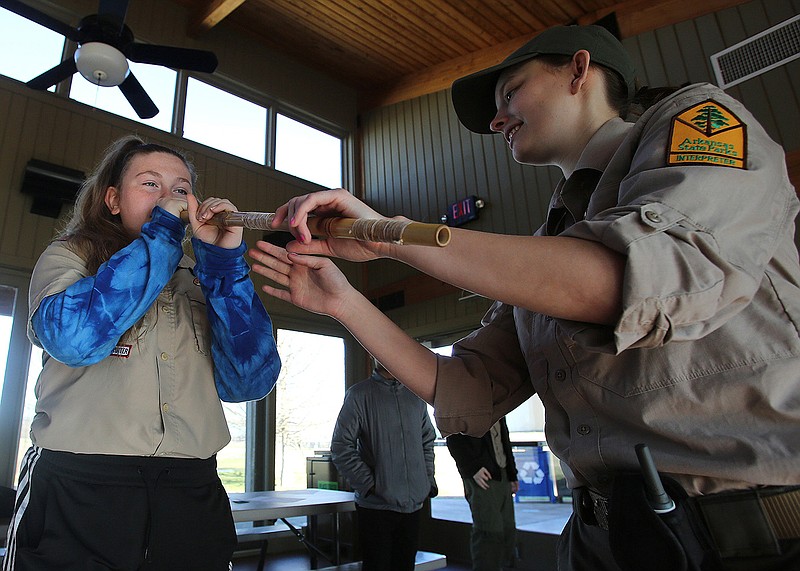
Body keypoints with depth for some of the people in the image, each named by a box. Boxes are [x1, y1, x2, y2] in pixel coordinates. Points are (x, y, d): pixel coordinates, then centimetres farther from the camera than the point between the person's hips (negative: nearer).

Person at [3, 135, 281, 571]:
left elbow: (249, 382, -5)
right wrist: (161, 235, -10)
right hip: (75, 497, -2)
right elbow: (74, 337, -18)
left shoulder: (204, 280, 9)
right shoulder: (68, 256, 5)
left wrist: (223, 258, -9)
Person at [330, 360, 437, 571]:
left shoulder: (416, 395, 10)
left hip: (414, 504, 5)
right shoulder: (359, 394, -5)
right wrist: (369, 486, -12)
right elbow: (341, 448, -9)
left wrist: (429, 480, 8)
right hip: (376, 505, -4)